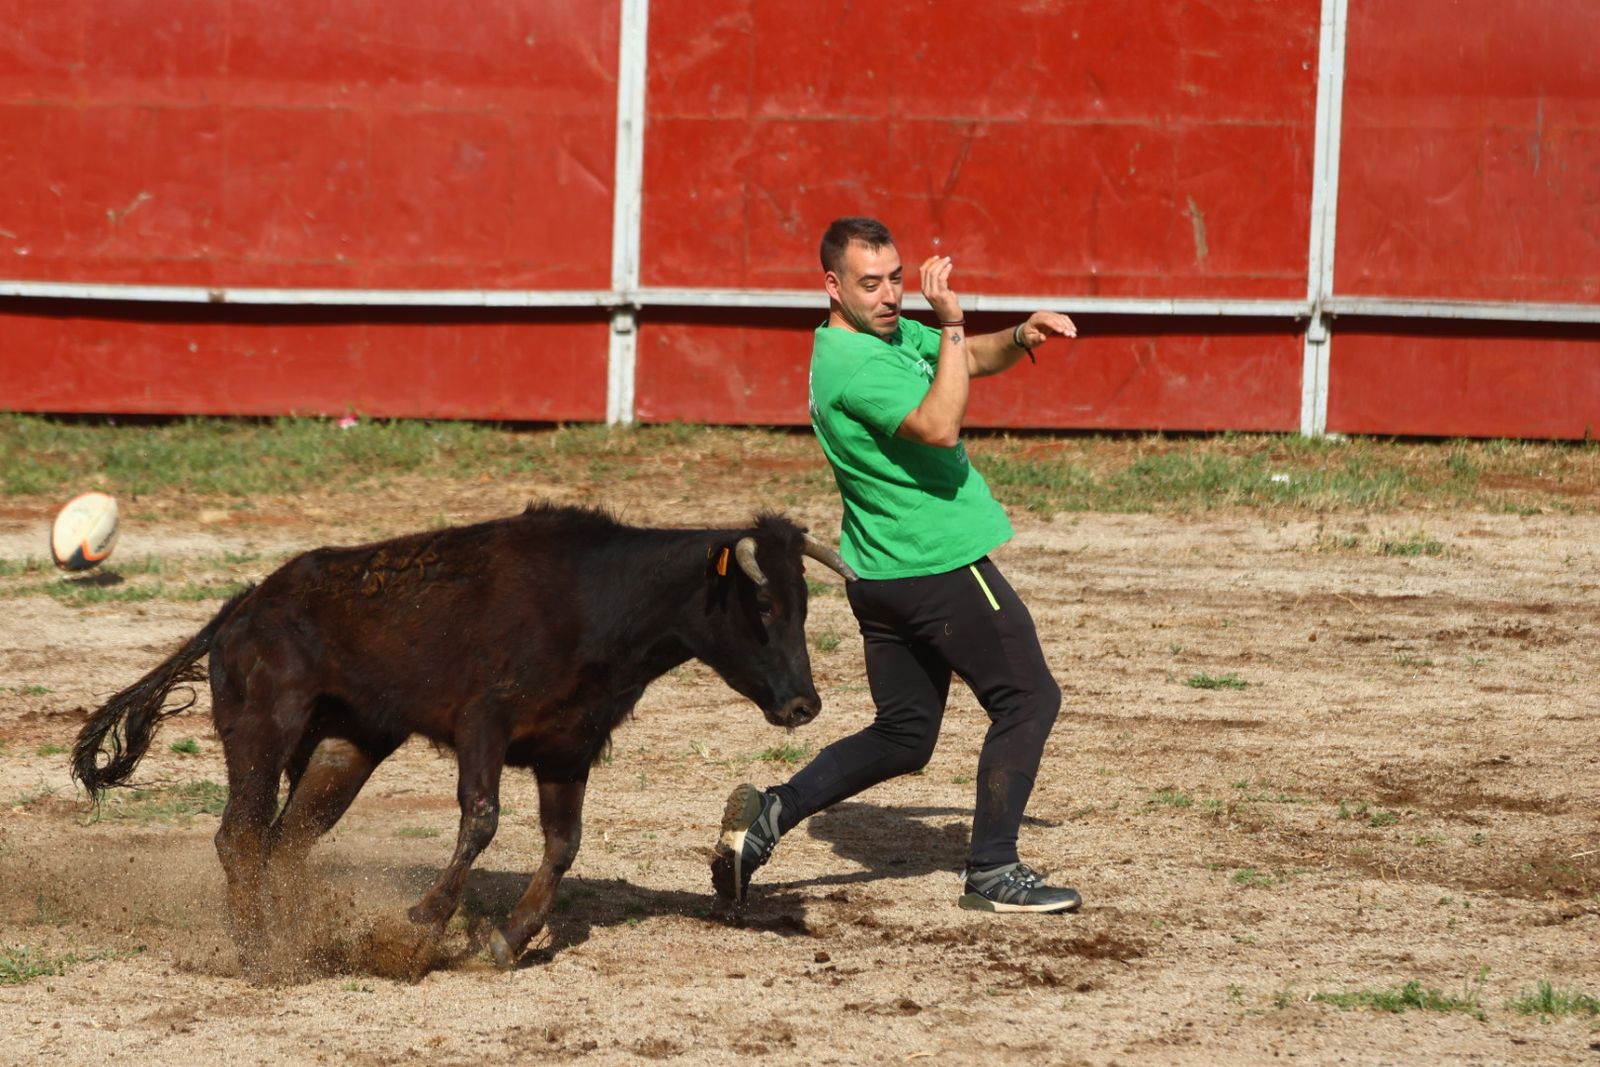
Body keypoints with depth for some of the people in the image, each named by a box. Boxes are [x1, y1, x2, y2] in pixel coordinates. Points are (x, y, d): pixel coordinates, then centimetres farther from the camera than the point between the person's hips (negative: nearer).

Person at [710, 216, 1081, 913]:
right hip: (942, 566, -10)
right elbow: (940, 426, -31)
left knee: (902, 737, 15)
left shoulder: (892, 332, 11)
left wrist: (1022, 336, -1)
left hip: (883, 574, 10)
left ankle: (772, 812, 3)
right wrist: (950, 324, -29)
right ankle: (991, 872, 5)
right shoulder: (852, 363, -20)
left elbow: (975, 359, 20)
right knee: (1029, 699, 1)